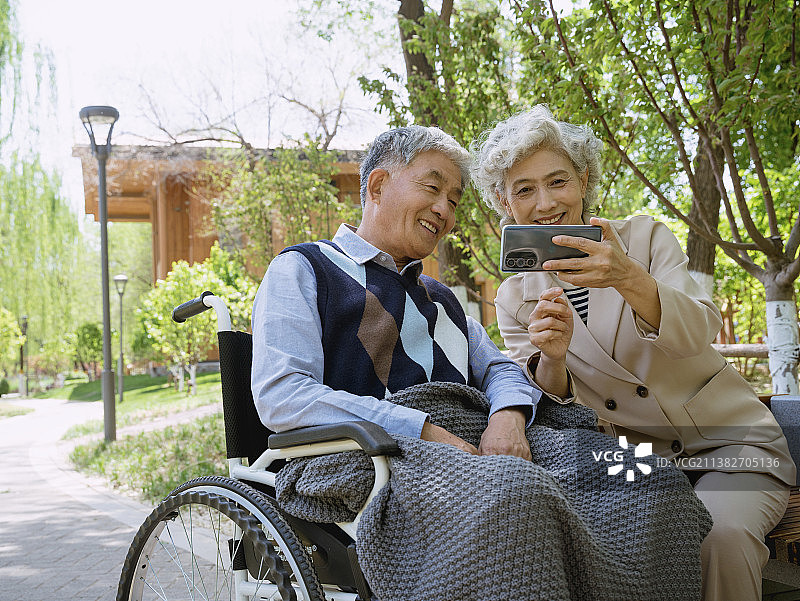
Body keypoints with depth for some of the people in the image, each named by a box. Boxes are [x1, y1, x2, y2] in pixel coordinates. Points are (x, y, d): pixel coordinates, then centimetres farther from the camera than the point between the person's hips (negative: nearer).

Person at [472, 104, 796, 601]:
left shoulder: (645, 236, -3)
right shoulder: (515, 299, 4)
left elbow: (699, 332, -19)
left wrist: (629, 279, -39)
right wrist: (552, 359, -25)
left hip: (730, 443, -2)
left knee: (716, 534, -32)